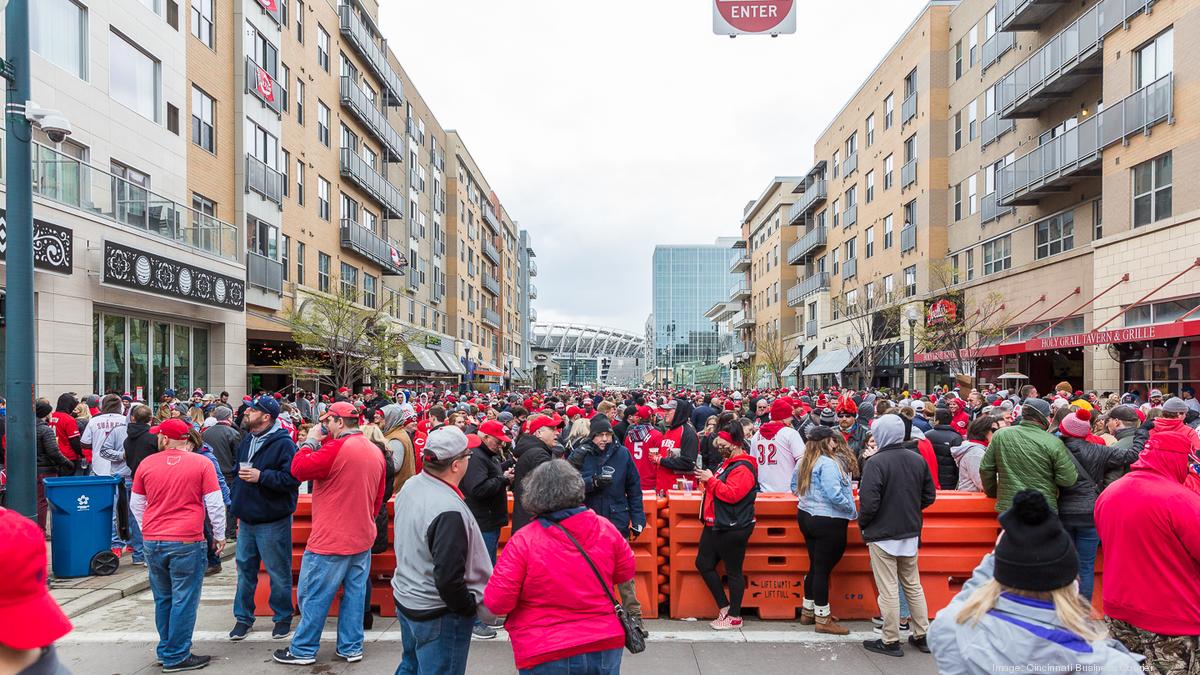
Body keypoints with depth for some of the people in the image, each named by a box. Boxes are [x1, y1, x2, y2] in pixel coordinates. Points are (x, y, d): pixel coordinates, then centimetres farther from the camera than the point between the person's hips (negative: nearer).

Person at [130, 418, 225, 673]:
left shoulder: (146, 464, 4)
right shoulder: (202, 464, -6)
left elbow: (135, 504, 13)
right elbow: (215, 504, -5)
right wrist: (220, 536, 6)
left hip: (152, 541, 4)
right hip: (186, 542, -4)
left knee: (163, 599, 17)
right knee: (184, 601, 3)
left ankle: (166, 650, 27)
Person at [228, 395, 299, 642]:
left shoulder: (283, 444, -17)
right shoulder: (247, 440, 9)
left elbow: (292, 479, -24)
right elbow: (236, 470, 24)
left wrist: (261, 476, -25)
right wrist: (237, 506, 17)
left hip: (272, 522, -7)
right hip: (247, 518, 8)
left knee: (278, 573, 5)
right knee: (245, 568, 15)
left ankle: (283, 618, 20)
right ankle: (243, 617, 29)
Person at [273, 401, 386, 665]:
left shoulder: (337, 448, -19)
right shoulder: (376, 451, 6)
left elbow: (298, 469, -17)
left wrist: (311, 441, -5)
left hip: (331, 539, -7)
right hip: (363, 537, 7)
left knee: (313, 595, 6)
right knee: (355, 593, 13)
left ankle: (303, 650, 17)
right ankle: (351, 647, 21)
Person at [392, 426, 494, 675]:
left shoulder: (410, 486, -2)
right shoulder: (449, 511, -31)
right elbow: (448, 579, -30)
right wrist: (470, 608, -13)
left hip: (405, 599, 9)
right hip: (438, 615, -9)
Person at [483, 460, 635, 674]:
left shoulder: (523, 541, -17)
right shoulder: (605, 529, -6)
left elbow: (497, 603, -15)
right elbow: (627, 575, 9)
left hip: (547, 657, -3)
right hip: (606, 648, 3)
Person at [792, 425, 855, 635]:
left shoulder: (804, 462, 8)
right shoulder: (828, 463, -19)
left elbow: (795, 487, 18)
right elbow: (834, 495, -25)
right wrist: (852, 510, -9)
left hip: (806, 515, 9)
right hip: (828, 521, -9)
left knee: (815, 565, 18)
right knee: (824, 568, 0)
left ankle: (808, 611, 28)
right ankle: (822, 619, 9)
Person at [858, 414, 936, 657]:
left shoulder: (876, 462, -20)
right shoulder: (918, 459, 0)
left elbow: (869, 502, -22)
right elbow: (929, 496, 8)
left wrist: (862, 523, -4)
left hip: (883, 535, -6)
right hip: (911, 534, 6)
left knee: (888, 590, 3)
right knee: (913, 585, 18)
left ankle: (891, 641, 12)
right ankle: (921, 635, 27)